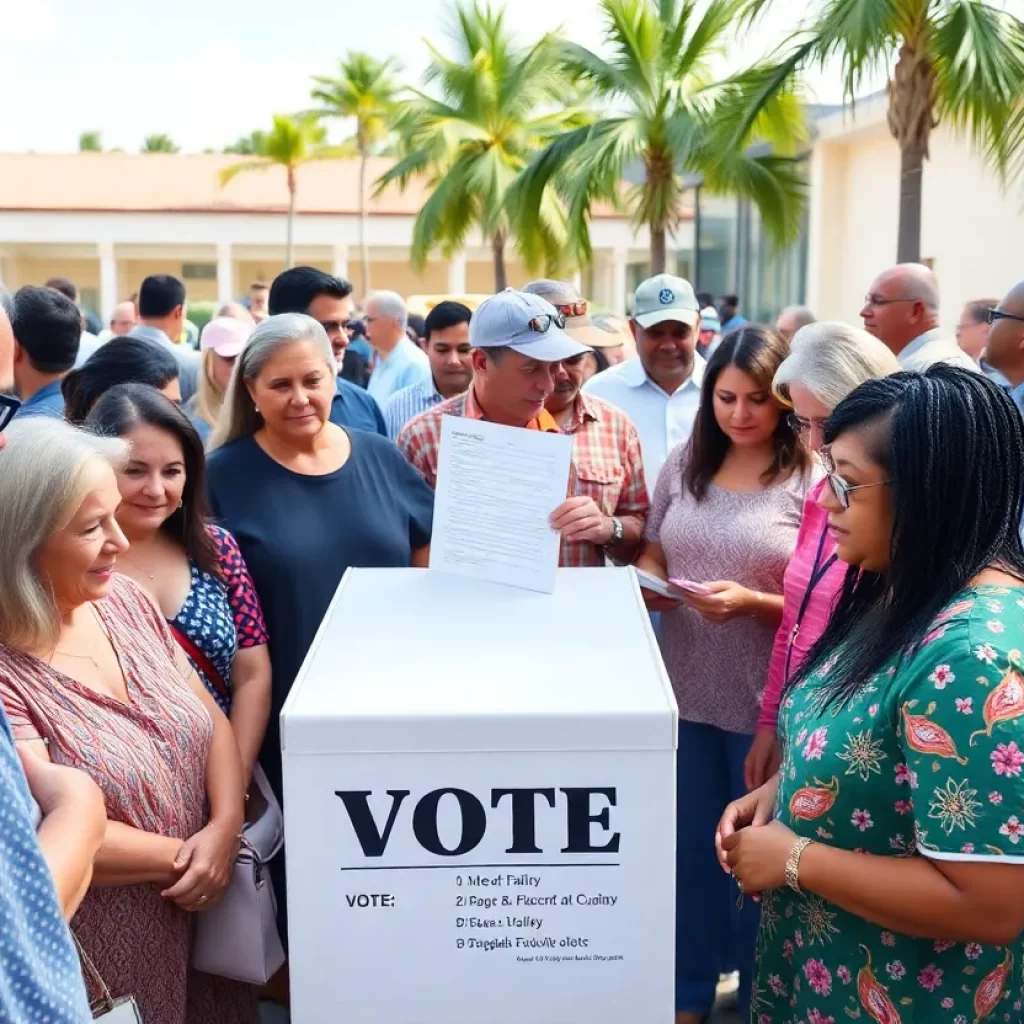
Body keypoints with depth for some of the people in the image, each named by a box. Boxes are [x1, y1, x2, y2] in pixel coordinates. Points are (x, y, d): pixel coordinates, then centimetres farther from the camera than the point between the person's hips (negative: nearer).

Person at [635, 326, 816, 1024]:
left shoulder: (812, 477, -11)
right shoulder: (686, 461, 3)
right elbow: (653, 554, 12)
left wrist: (753, 603, -25)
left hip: (767, 701, -4)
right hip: (686, 691, 4)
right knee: (690, 846, 18)